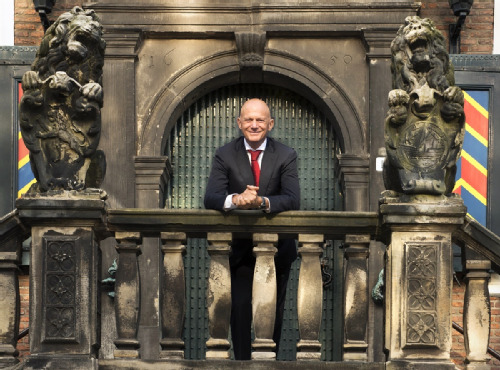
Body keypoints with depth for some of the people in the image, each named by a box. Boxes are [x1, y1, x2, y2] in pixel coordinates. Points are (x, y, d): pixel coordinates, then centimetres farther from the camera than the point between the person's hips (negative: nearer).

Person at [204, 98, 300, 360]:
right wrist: (235, 200, -36)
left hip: (277, 246, 1)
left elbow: (293, 200, -17)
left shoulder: (286, 156, -5)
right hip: (240, 247, -1)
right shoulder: (225, 155, -4)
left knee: (274, 309, 12)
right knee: (240, 307, -5)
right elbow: (210, 198, -14)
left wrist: (261, 201, -37)